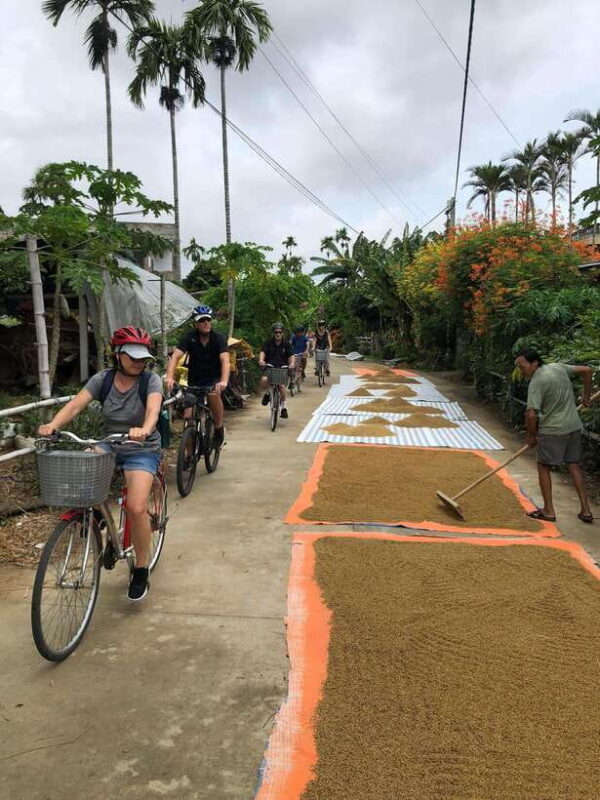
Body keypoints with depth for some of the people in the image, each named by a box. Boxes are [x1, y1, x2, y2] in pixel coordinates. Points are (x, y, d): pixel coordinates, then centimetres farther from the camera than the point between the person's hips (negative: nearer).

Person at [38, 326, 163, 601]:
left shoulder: (150, 380, -12)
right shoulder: (103, 378, -4)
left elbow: (153, 409, -32)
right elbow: (76, 404, -16)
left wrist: (144, 430, -54)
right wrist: (53, 425, -35)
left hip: (142, 450, -3)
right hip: (109, 445, 4)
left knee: (136, 508, -21)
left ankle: (141, 570, 3)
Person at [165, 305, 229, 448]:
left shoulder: (218, 338, -16)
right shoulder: (190, 337, -12)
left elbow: (225, 361, -30)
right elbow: (175, 356, -24)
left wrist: (224, 381, -48)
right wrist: (169, 377, -42)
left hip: (214, 380, -2)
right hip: (194, 381, 2)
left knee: (214, 394, -36)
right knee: (188, 417, -7)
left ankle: (219, 429, -13)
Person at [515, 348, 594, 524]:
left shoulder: (536, 382, -18)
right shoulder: (559, 367, 4)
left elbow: (531, 415, -22)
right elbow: (587, 370, 15)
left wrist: (531, 435, -6)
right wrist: (586, 396, 23)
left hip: (553, 430, -7)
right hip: (574, 426, 7)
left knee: (544, 467, 6)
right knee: (573, 466, 14)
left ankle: (548, 510, 10)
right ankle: (586, 510, 14)